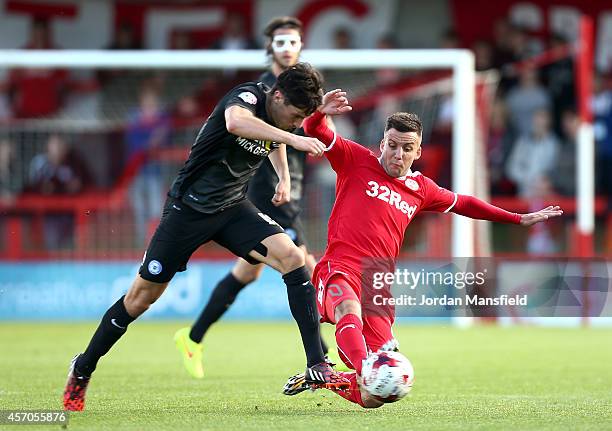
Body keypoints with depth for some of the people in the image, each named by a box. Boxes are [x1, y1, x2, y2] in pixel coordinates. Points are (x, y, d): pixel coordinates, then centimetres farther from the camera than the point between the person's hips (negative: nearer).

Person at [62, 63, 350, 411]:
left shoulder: (282, 117, 0)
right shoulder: (248, 96, -21)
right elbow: (235, 122, -49)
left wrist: (284, 177, 15)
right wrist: (292, 139, -51)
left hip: (233, 208, 6)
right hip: (189, 208, -6)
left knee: (293, 258, -19)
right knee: (141, 297, 2)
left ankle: (318, 367, -18)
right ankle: (82, 370, 23)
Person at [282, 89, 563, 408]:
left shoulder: (420, 189, 20)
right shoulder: (357, 161, 8)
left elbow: (463, 203, 35)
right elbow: (314, 132, 0)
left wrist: (519, 219, 39)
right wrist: (322, 113, -24)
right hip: (340, 270, -4)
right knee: (350, 312, -42)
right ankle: (364, 375, -66)